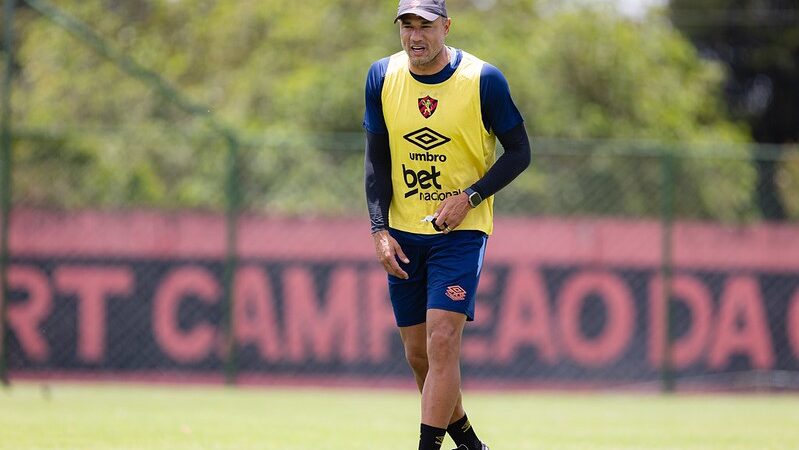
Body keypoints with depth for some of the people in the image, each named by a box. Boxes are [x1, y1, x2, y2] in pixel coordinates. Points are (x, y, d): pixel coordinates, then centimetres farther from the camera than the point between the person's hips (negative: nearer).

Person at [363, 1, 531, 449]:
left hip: (461, 230, -4)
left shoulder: (483, 80, -11)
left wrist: (469, 197, -15)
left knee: (442, 342, -18)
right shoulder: (382, 77, 0)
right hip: (403, 233, 4)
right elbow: (377, 160, 5)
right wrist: (380, 230, -5)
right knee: (418, 353, 8)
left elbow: (519, 152, -3)